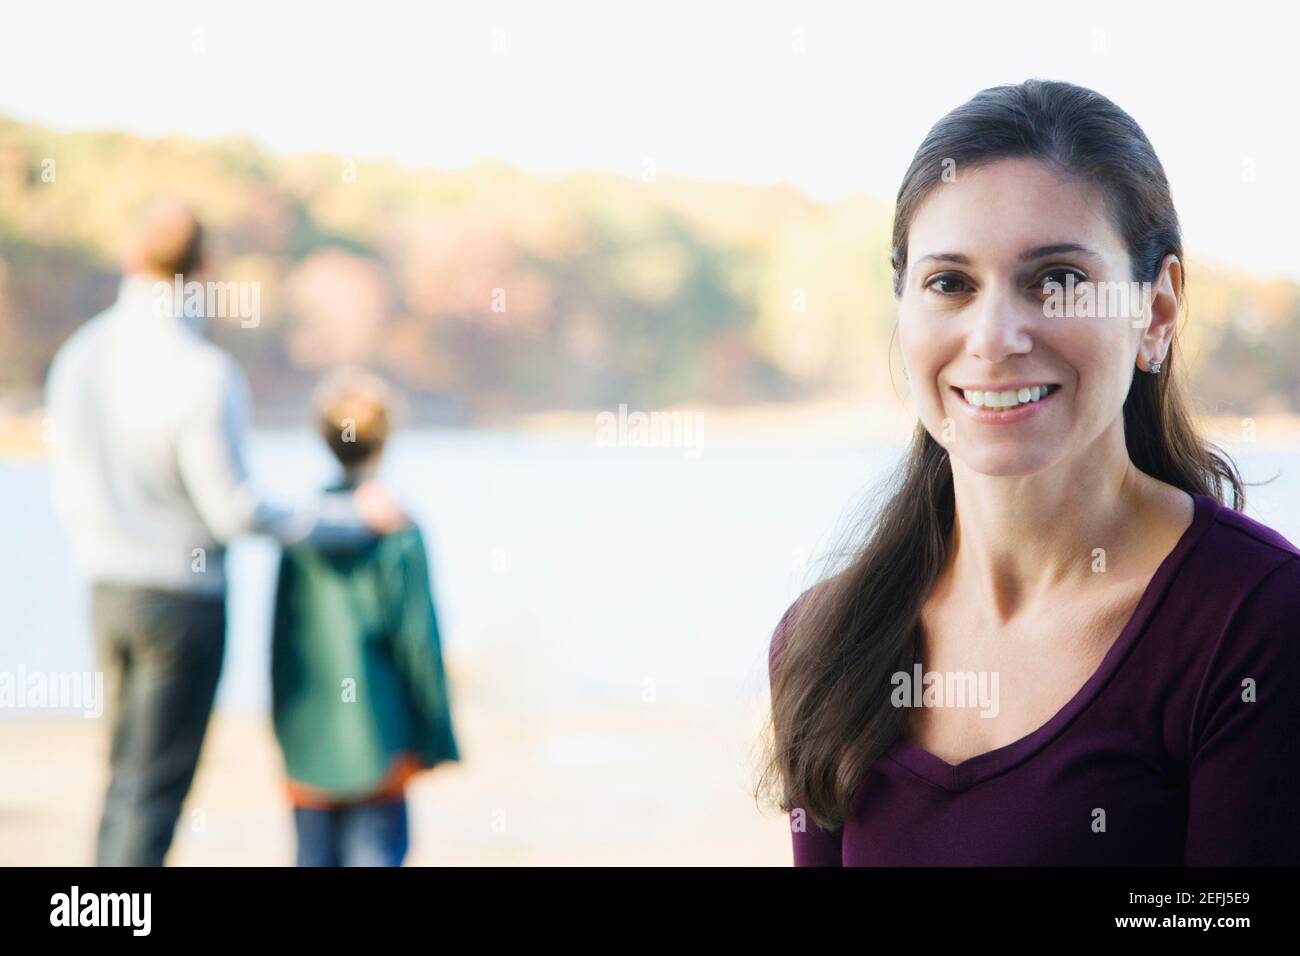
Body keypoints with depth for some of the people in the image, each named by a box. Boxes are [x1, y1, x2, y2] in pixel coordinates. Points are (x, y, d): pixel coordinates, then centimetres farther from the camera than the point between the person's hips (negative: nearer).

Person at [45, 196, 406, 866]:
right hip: (183, 600, -7)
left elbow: (66, 487, 9)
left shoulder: (78, 353, 1)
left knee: (128, 776, 18)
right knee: (155, 786, -1)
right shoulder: (203, 373, -20)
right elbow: (235, 510, -17)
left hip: (108, 594, 7)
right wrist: (354, 520, -8)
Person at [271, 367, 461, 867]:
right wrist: (434, 737, 0)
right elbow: (417, 635, -9)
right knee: (378, 843, 2)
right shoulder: (397, 529, -10)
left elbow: (281, 637, 8)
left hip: (306, 736, 4)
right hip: (376, 732, -4)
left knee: (315, 855, 10)